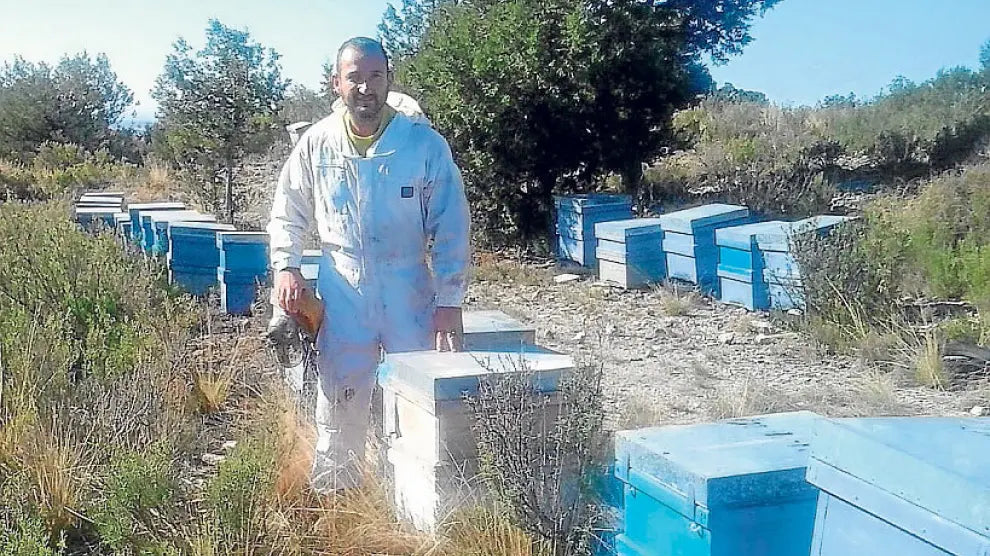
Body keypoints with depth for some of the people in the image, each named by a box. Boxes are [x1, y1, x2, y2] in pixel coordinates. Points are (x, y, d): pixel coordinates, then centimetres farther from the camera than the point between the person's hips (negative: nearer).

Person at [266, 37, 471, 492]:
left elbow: (451, 229, -5)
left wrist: (449, 302, -9)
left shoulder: (425, 144, -7)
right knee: (339, 408, 11)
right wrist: (286, 267, -5)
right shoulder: (316, 144, -1)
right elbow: (286, 217, 11)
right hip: (342, 301, 1)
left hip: (411, 298, -1)